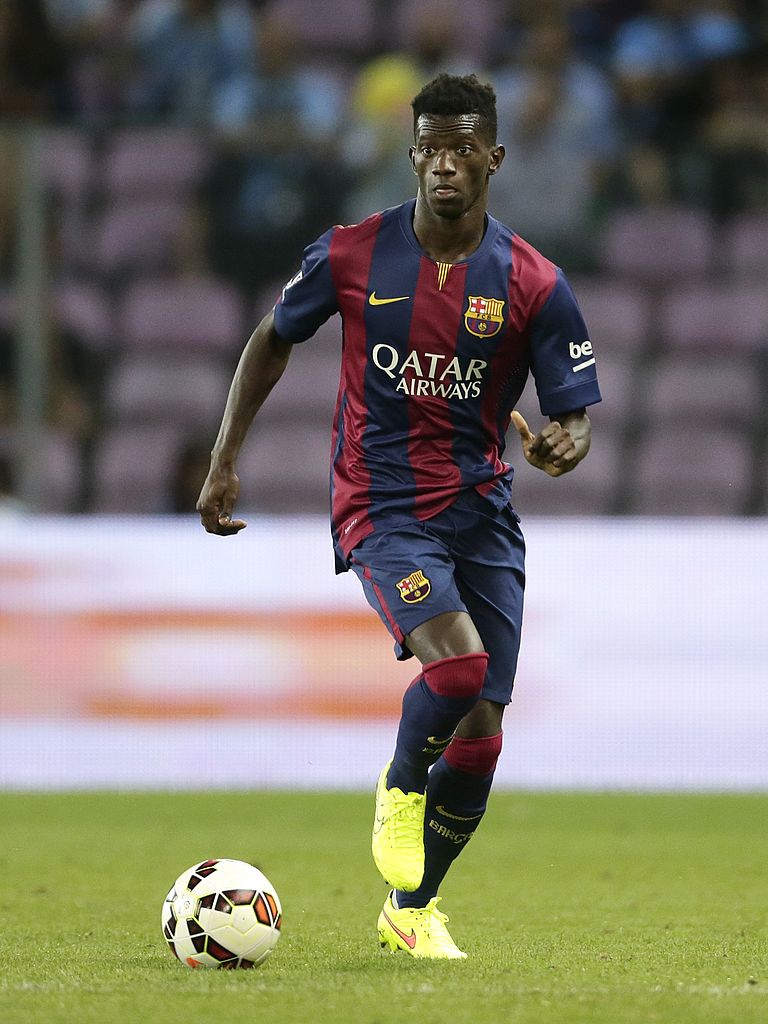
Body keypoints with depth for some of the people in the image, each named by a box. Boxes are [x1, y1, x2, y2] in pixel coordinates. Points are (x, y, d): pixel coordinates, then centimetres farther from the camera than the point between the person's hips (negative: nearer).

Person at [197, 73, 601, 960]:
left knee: (480, 736, 3)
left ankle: (410, 910, 26)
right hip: (382, 511, -3)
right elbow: (273, 340, 11)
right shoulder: (351, 255, -5)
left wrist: (562, 446, -25)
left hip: (483, 514, 3)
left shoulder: (533, 285, -4)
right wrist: (223, 462, 8)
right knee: (458, 661, -29)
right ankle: (401, 786, 5)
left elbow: (576, 414, -1)